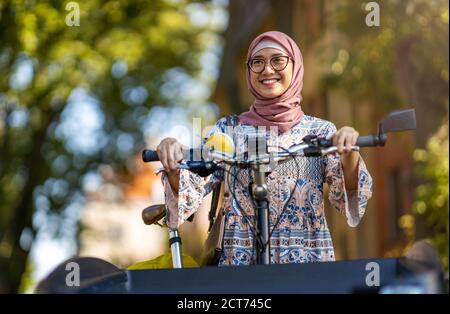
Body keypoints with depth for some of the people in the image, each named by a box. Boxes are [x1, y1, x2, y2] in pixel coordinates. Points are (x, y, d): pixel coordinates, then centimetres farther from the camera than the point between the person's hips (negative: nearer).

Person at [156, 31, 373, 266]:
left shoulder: (320, 131, 7)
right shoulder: (228, 130, 8)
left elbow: (347, 197, -6)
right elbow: (188, 194, -1)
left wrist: (348, 152, -24)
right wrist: (173, 163, -20)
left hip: (307, 263, 0)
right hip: (240, 262, 0)